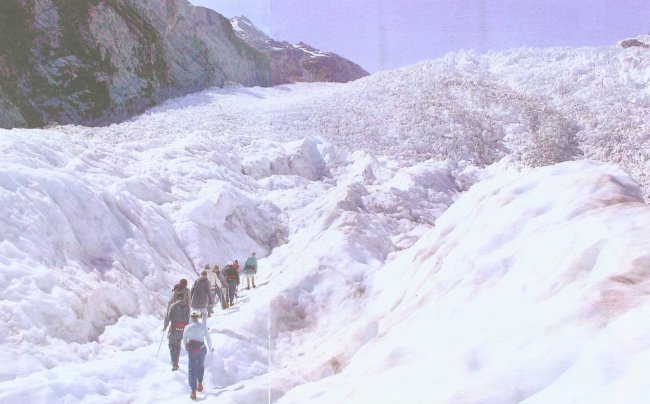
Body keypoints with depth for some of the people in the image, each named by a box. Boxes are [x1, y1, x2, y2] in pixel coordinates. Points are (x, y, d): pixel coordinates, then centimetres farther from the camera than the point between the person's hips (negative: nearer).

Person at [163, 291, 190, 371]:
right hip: (183, 328, 4)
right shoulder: (187, 306, 1)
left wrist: (165, 327, 6)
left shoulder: (173, 306, -10)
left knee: (172, 346, 4)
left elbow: (168, 317, -8)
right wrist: (186, 328, 18)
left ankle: (174, 364, -8)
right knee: (178, 345, 21)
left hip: (174, 328, -4)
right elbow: (188, 319, 6)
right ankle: (176, 362, 27)